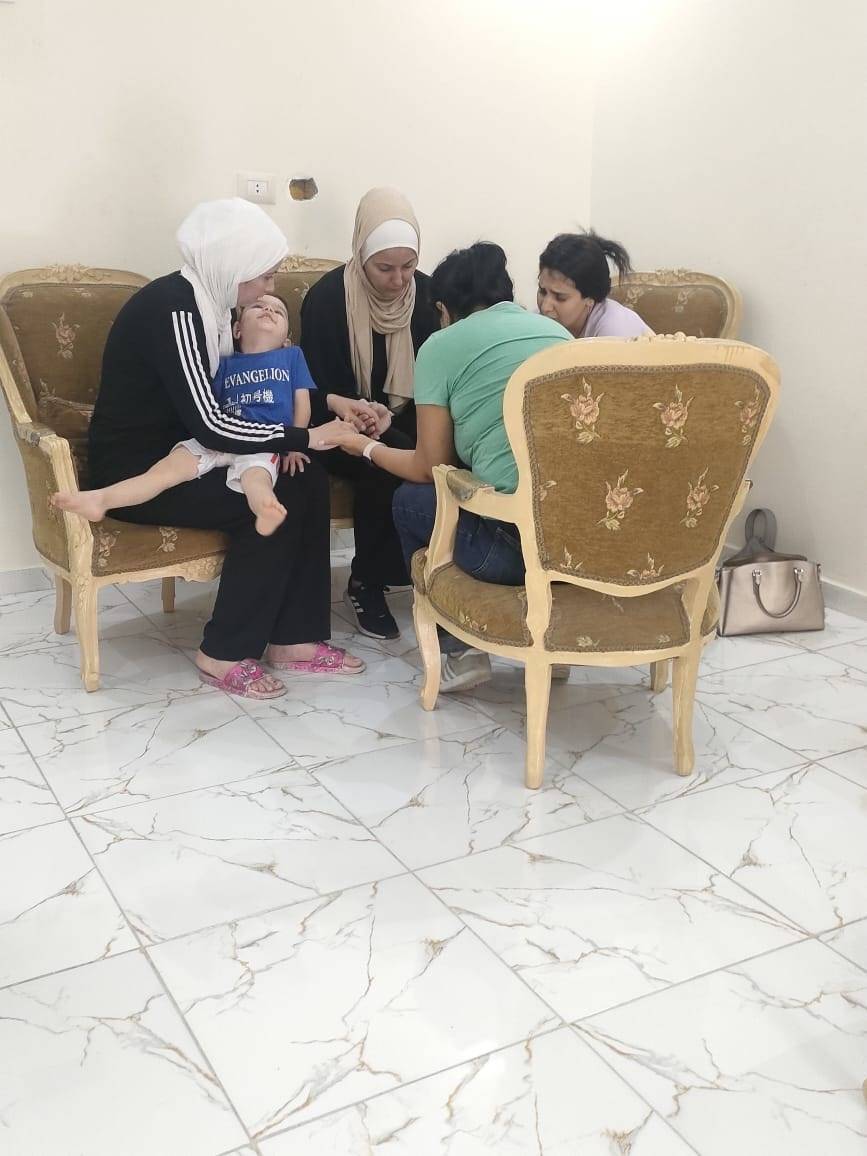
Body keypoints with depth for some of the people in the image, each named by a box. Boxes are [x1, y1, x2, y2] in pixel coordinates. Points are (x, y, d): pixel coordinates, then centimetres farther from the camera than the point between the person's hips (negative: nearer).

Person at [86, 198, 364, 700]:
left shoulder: (204, 302, 6)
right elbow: (209, 425, -29)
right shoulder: (173, 310, -23)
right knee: (274, 501, -22)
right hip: (135, 472, -9)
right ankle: (225, 655, -9)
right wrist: (304, 438, -21)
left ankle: (294, 638, -1)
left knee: (309, 482, -7)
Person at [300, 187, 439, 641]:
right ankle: (367, 584, -15)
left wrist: (389, 416, -19)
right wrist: (338, 404, -34)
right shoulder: (326, 297, -13)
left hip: (406, 421, 4)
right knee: (387, 466, -35)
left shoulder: (427, 293, -2)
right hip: (344, 427, -4)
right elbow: (311, 387, -10)